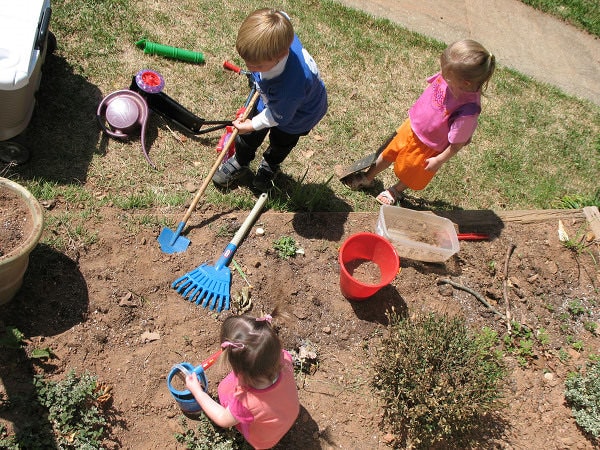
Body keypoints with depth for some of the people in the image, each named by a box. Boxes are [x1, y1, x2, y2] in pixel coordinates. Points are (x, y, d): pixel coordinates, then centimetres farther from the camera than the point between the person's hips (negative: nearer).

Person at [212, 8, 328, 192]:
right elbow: (283, 16, -9)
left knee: (281, 143, 25)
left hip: (297, 114, -5)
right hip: (269, 96, 5)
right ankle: (240, 163, 50)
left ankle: (270, 165, 60)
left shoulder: (290, 88, -52)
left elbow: (278, 117, -29)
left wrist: (252, 125, -11)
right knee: (249, 136, 18)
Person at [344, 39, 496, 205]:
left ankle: (396, 190, 56)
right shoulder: (449, 75, -23)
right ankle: (367, 178, 50)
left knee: (411, 173, 22)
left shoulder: (468, 111, -39)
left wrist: (439, 160, -15)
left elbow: (457, 142, -25)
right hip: (413, 125, 5)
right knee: (390, 151, 24)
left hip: (429, 146, -5)